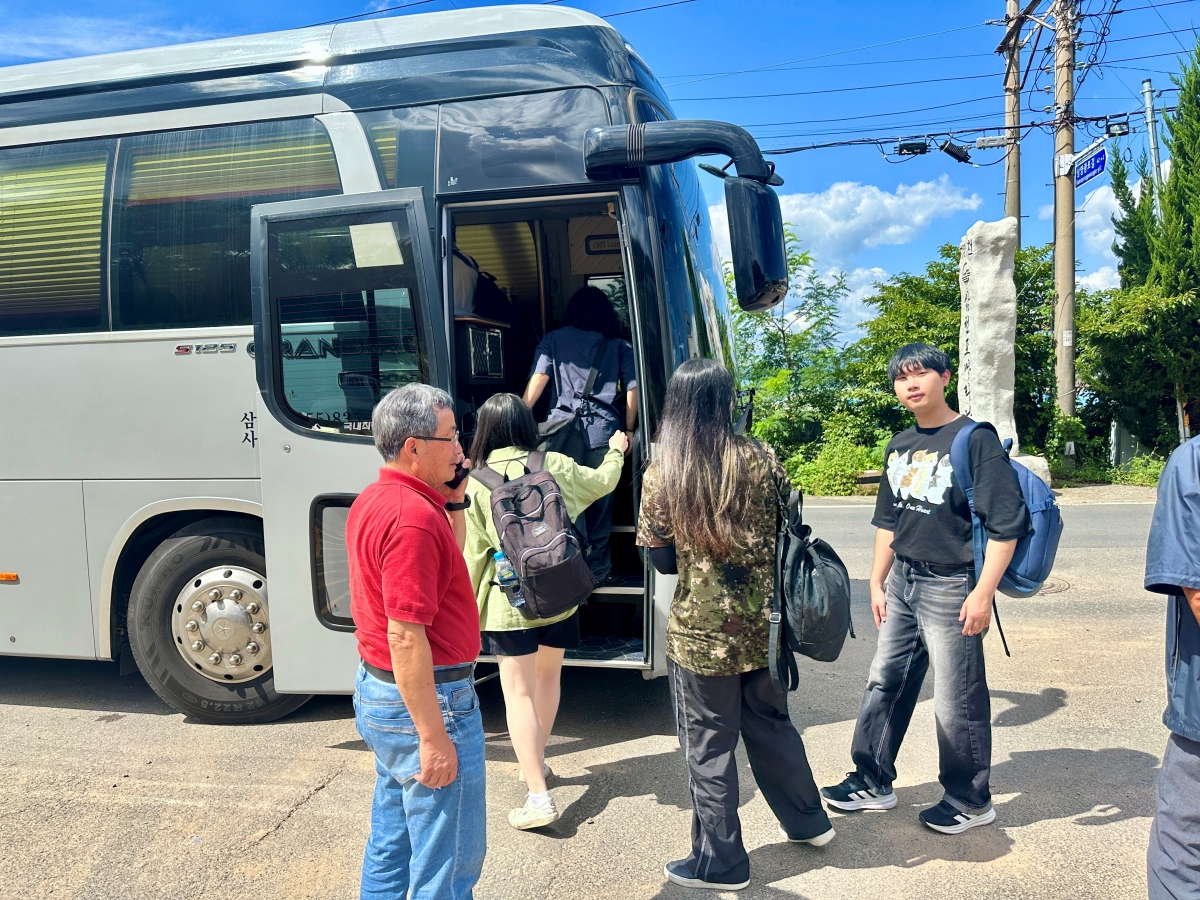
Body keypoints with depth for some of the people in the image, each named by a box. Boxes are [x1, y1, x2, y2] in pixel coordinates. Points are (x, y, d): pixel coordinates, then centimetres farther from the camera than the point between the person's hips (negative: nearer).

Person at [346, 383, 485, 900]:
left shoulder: (373, 501, 7)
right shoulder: (414, 516, -24)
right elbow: (406, 636, -27)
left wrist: (455, 501, 8)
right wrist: (433, 737, -23)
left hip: (375, 690, 10)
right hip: (424, 699, -10)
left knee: (391, 842, 24)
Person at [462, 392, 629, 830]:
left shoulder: (477, 484, -11)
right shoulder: (555, 467, -4)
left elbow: (474, 554, -7)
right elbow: (602, 482, 15)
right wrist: (616, 450, 36)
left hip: (507, 602, -3)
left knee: (518, 692, 1)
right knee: (547, 677, 22)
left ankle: (539, 796, -3)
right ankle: (537, 762, 40)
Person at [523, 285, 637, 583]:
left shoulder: (554, 339, 12)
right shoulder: (619, 345, 13)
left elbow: (539, 377, -2)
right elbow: (633, 389, 5)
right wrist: (628, 431, 12)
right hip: (603, 433, 0)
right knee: (600, 503, 10)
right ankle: (597, 570, 17)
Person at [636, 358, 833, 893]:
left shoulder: (661, 474, -11)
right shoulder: (761, 459, -5)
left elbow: (662, 561, -6)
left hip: (702, 633, -4)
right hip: (763, 624, 4)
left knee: (709, 746, 10)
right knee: (771, 724, 24)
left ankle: (720, 864, 24)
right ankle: (808, 822, 42)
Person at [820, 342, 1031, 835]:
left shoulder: (975, 439, -11)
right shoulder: (899, 447, 10)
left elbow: (1007, 522, -15)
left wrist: (983, 592, -19)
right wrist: (877, 582, 15)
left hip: (951, 586, -7)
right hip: (901, 583, 7)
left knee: (957, 701, 4)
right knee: (884, 684, 13)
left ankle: (970, 800, 23)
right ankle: (872, 782, 28)